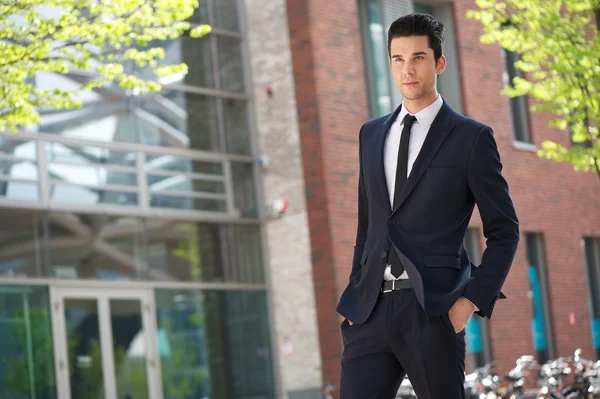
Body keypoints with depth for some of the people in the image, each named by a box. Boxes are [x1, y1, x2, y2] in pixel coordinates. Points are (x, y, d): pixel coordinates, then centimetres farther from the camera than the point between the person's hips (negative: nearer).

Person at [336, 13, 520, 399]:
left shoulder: (472, 137, 1)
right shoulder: (372, 134, 16)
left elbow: (504, 230, 1)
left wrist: (473, 300, -8)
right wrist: (355, 295, 12)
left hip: (433, 311, -4)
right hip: (371, 309, 4)